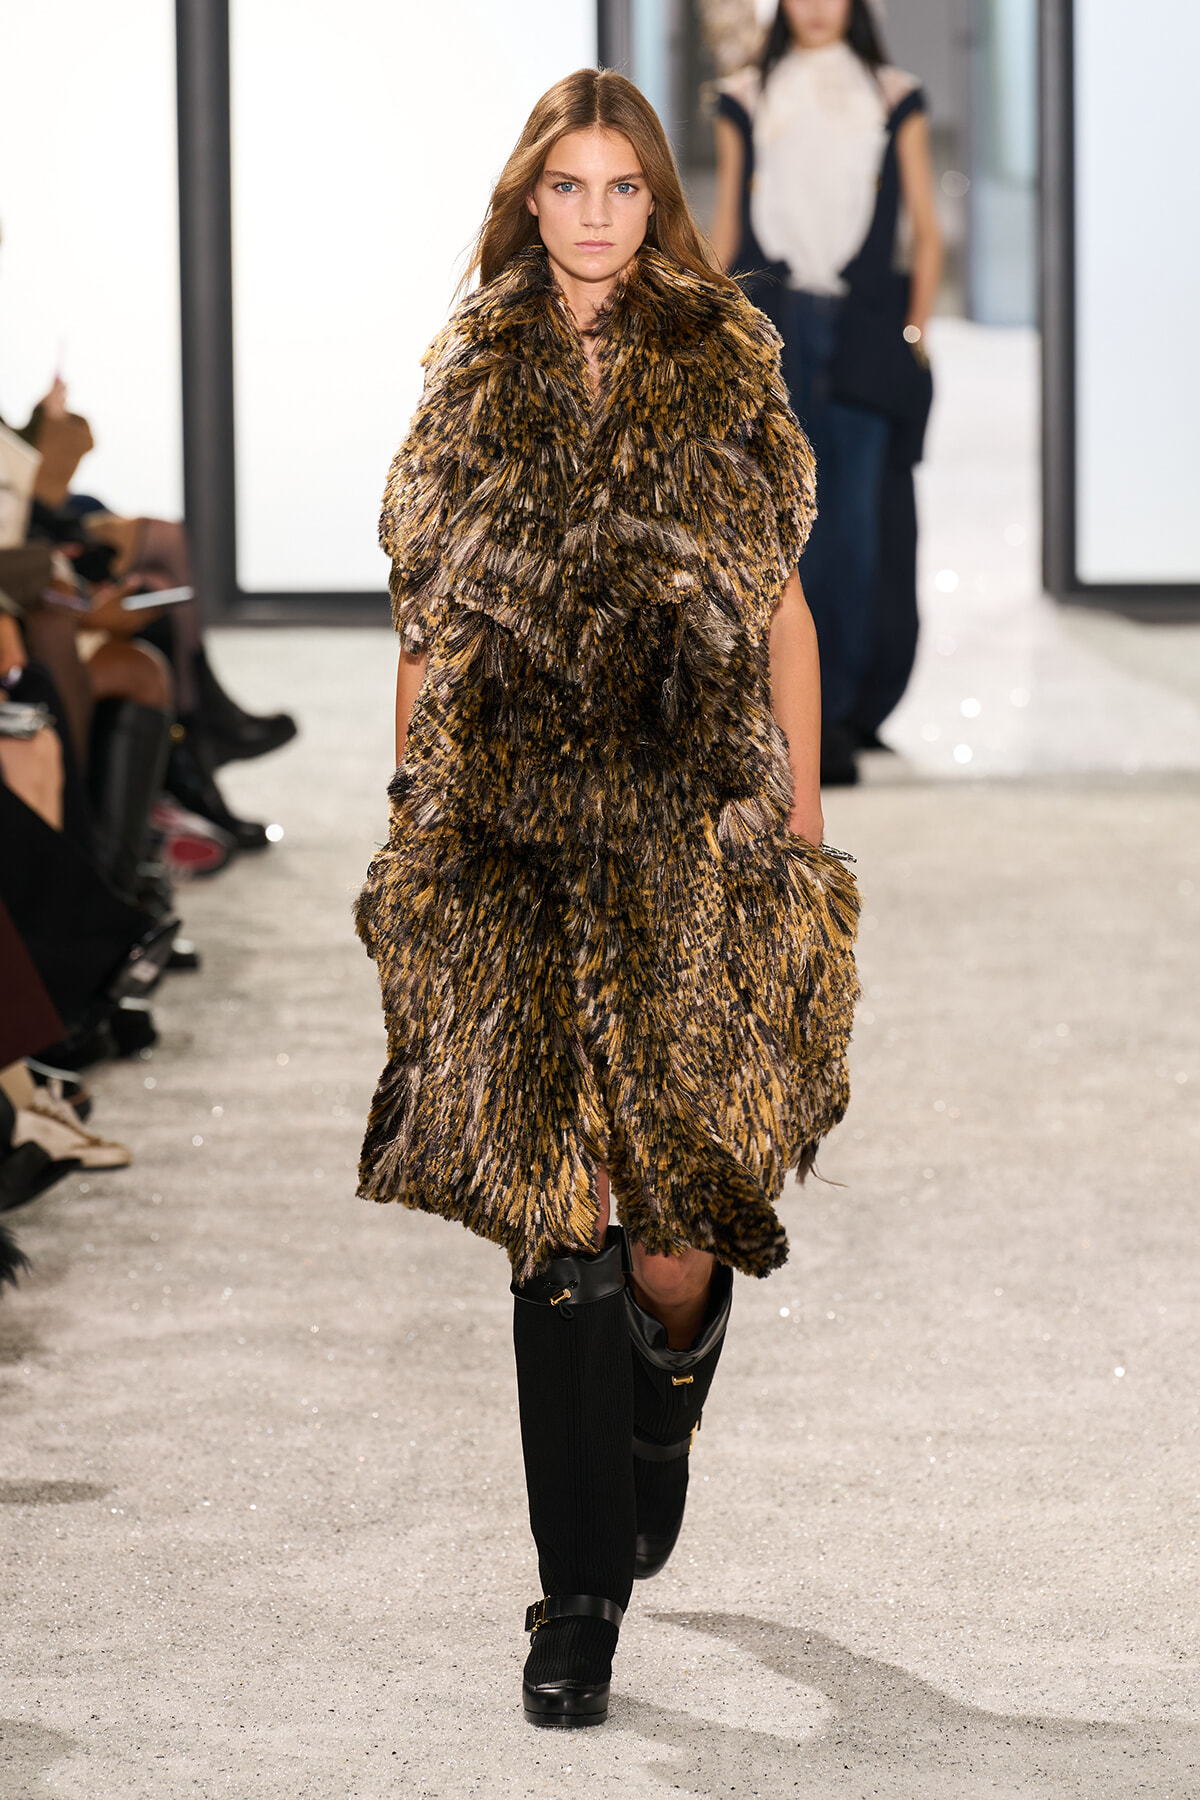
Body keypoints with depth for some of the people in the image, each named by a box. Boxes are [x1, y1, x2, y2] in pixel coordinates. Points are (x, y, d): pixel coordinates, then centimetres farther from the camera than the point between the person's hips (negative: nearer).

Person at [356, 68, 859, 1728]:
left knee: (678, 1229, -5)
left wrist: (801, 820, 3)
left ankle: (662, 1414, 31)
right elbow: (425, 618, 12)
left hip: (693, 838, -1)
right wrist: (415, 820, 8)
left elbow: (784, 604, 8)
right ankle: (582, 1593, 4)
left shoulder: (725, 370, 6)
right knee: (552, 1214, -3)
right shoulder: (475, 377, 10)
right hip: (514, 844, 1)